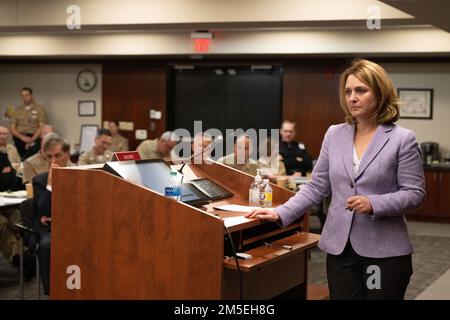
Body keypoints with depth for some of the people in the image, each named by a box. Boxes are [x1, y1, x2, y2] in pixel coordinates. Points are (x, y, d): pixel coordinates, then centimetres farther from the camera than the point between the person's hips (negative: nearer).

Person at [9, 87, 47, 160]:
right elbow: (12, 128, 11)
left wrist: (31, 140, -13)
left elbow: (42, 127, -1)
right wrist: (22, 137, -8)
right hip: (19, 139, 3)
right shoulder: (18, 110, 16)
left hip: (34, 138, -3)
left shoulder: (39, 108, 6)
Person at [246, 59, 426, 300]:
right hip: (339, 247, 4)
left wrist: (373, 204, -20)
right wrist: (281, 214, -1)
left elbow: (415, 194, -6)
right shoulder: (334, 135, 7)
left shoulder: (403, 139, -5)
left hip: (385, 251, -3)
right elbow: (316, 187, 9)